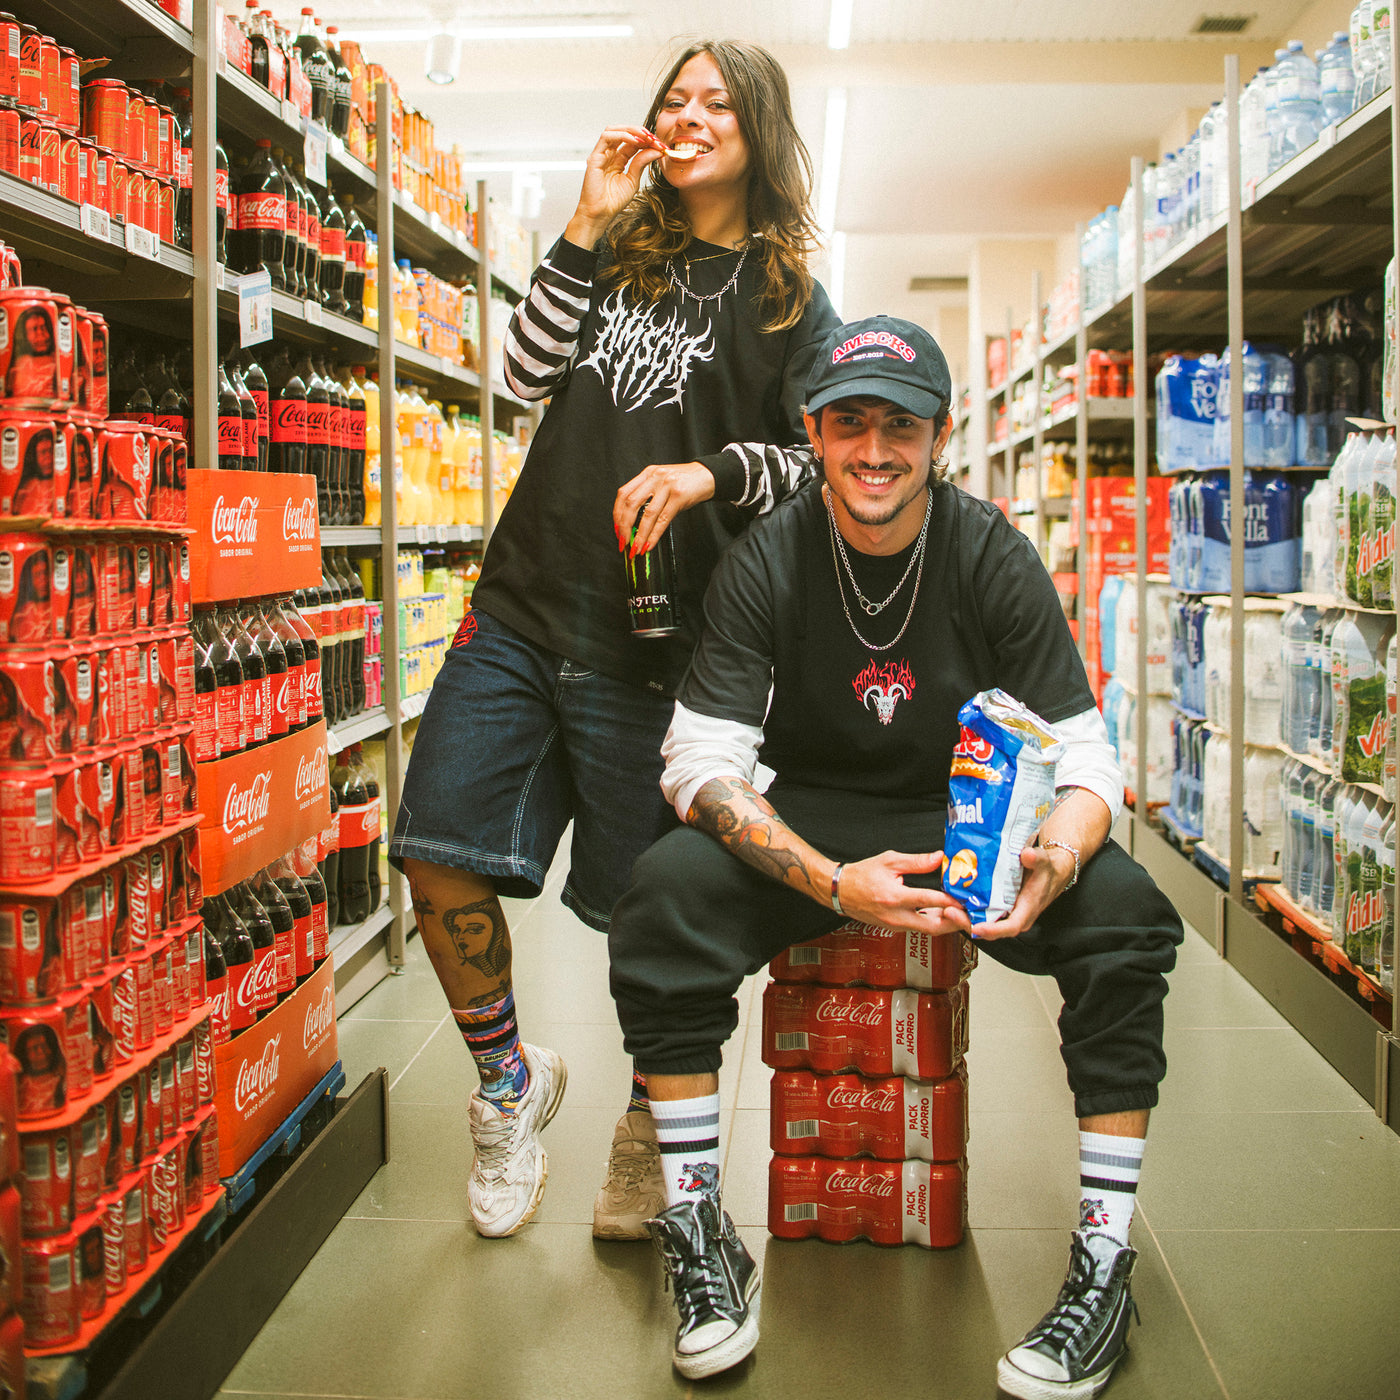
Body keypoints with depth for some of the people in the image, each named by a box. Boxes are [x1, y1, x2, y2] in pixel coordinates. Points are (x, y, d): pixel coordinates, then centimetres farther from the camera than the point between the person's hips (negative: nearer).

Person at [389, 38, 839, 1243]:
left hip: (649, 644, -4)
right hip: (523, 606, 4)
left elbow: (819, 461, -2)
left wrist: (711, 471, -19)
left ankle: (652, 1124, 28)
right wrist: (588, 222, 0)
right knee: (439, 853, -4)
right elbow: (529, 374, 5)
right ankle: (511, 1083, 21)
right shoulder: (622, 253, 18)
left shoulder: (793, 303, 6)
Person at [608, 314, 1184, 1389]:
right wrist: (834, 882, -34)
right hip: (807, 826, 0)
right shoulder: (765, 563, -12)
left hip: (972, 817, 1)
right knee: (667, 888, -29)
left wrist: (1050, 866, -36)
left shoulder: (995, 556, -11)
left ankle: (1105, 1266, -14)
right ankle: (700, 1240, -13)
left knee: (1122, 907, -28)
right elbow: (702, 762, -17)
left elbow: (1084, 759, -11)